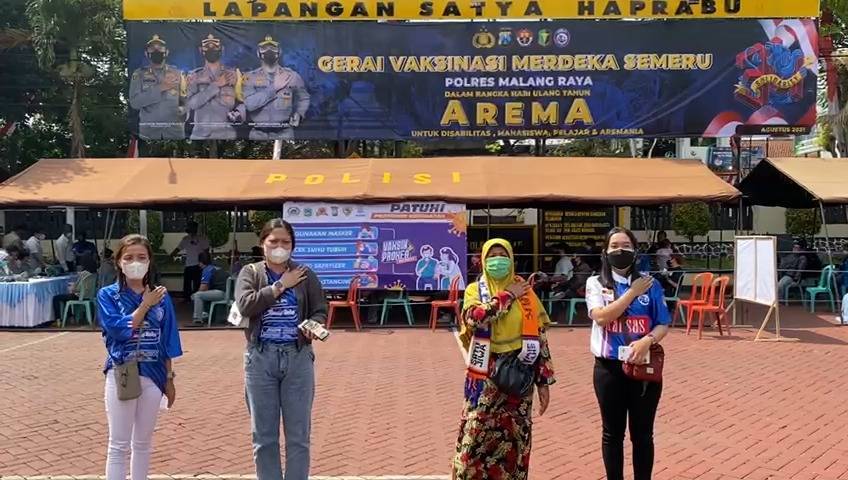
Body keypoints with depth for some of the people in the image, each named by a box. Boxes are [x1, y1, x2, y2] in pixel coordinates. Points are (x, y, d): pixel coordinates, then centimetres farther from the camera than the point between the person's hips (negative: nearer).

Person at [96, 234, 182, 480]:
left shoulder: (160, 296, 5)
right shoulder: (108, 295, -2)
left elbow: (167, 342, 7)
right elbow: (119, 330, -17)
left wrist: (169, 378, 7)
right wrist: (145, 305, -12)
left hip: (153, 374, 3)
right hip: (121, 375, -3)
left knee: (143, 443, 13)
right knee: (119, 445, 1)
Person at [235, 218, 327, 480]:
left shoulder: (305, 275, 5)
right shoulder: (250, 272, 2)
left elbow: (320, 311, 6)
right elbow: (246, 305, -16)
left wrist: (314, 326, -16)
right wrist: (281, 285, -12)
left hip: (298, 357, 1)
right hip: (260, 358, 0)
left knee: (298, 435, 5)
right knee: (264, 436, 8)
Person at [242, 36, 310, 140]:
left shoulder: (291, 76, 3)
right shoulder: (250, 77, 0)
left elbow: (303, 99, 19)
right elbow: (249, 103, -15)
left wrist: (298, 114, 0)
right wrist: (273, 88, -15)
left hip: (284, 132, 0)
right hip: (258, 133, 0)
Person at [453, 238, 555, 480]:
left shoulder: (525, 292, 4)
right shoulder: (475, 289, 3)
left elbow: (539, 337, 4)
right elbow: (474, 317, -20)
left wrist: (544, 381, 0)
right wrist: (508, 296, -13)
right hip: (485, 376, -1)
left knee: (514, 437, 7)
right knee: (475, 436, -2)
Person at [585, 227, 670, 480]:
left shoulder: (650, 284, 0)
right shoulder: (595, 283, -1)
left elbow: (663, 324, 1)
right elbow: (601, 317, -17)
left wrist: (647, 340, -19)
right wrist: (633, 292, -15)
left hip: (645, 367, 1)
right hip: (609, 368, 0)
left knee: (642, 433, 10)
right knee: (612, 433, 11)